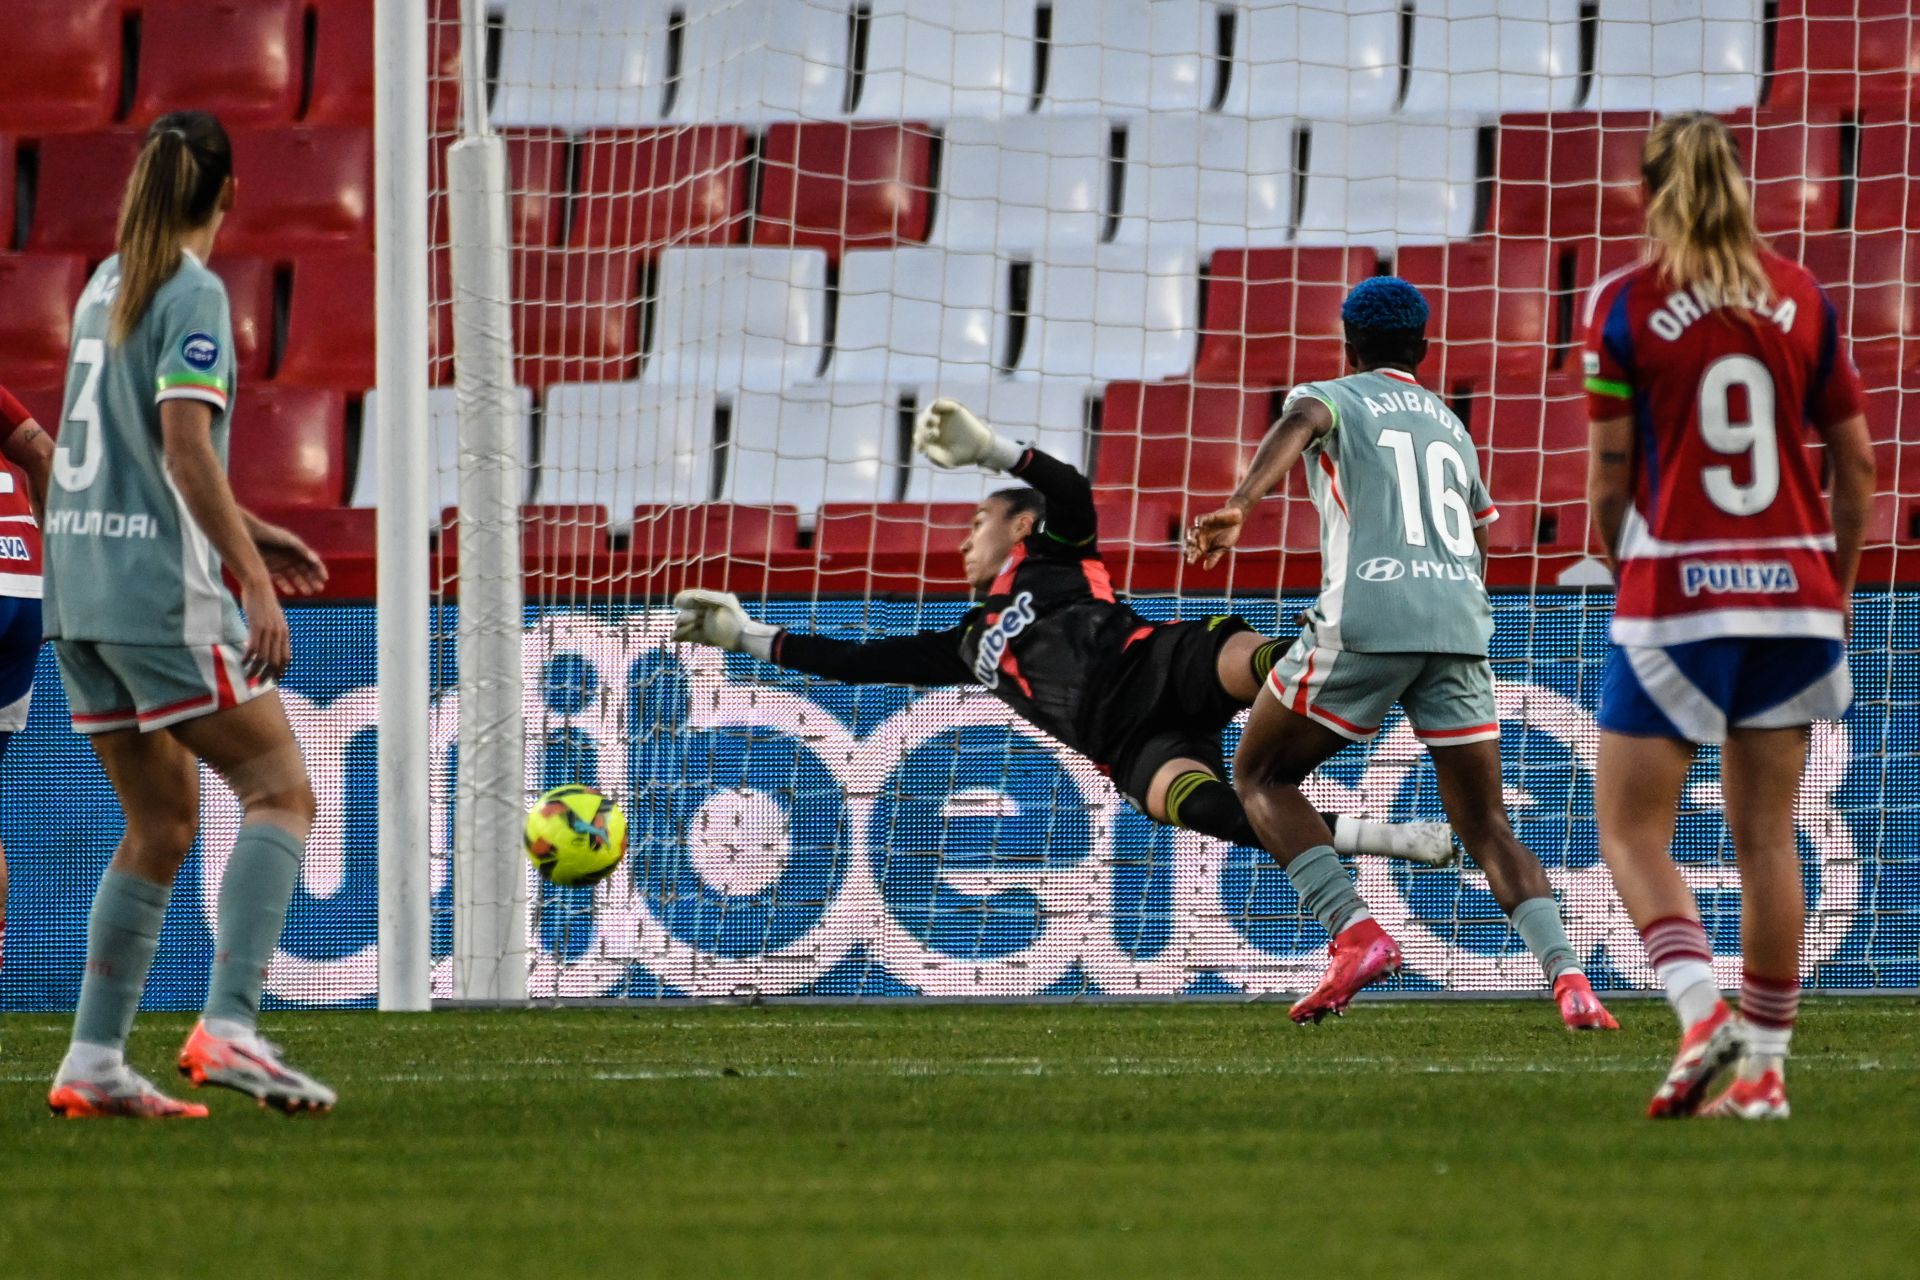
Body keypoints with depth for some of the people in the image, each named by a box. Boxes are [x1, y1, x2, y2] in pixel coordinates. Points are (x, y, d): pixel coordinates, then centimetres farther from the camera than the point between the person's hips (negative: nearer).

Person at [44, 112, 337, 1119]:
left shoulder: (106, 284, 16)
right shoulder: (193, 296, -9)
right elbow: (185, 447, -19)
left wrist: (242, 534, 27)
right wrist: (254, 580, -22)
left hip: (81, 583, 8)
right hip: (158, 591, -8)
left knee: (162, 824, 12)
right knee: (280, 789, -5)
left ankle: (92, 1063, 6)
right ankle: (228, 1027, -19)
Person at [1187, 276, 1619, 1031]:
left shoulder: (1331, 399, 12)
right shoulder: (1451, 424, 28)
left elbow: (1297, 427, -12)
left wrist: (1239, 507, -29)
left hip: (1367, 619, -4)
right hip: (1460, 622, 4)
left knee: (1260, 777, 13)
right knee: (1487, 829, 8)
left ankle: (1355, 934, -7)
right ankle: (1567, 974, -16)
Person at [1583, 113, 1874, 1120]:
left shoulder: (1624, 304, -5)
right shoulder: (1800, 296, 6)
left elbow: (1609, 478, -3)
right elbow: (1857, 463, 9)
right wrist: (1835, 585, 21)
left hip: (1676, 593, -4)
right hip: (1792, 587, 4)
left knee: (1631, 827, 3)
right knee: (1767, 835, 10)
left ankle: (1702, 1013, -18)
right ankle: (1764, 1064, 9)